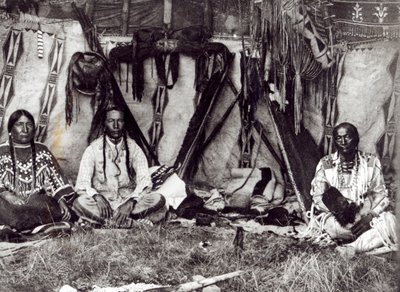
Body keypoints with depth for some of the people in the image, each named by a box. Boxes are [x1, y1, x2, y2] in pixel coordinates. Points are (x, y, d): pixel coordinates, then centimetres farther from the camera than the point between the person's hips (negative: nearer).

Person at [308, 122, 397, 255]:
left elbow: (380, 194, -2)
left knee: (389, 220, -29)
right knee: (333, 226, -36)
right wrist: (336, 208, -24)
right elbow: (318, 197, -3)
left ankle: (352, 248, -35)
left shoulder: (371, 162, 1)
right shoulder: (325, 164, 0)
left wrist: (369, 216, -21)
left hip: (364, 215, 1)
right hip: (332, 214, -1)